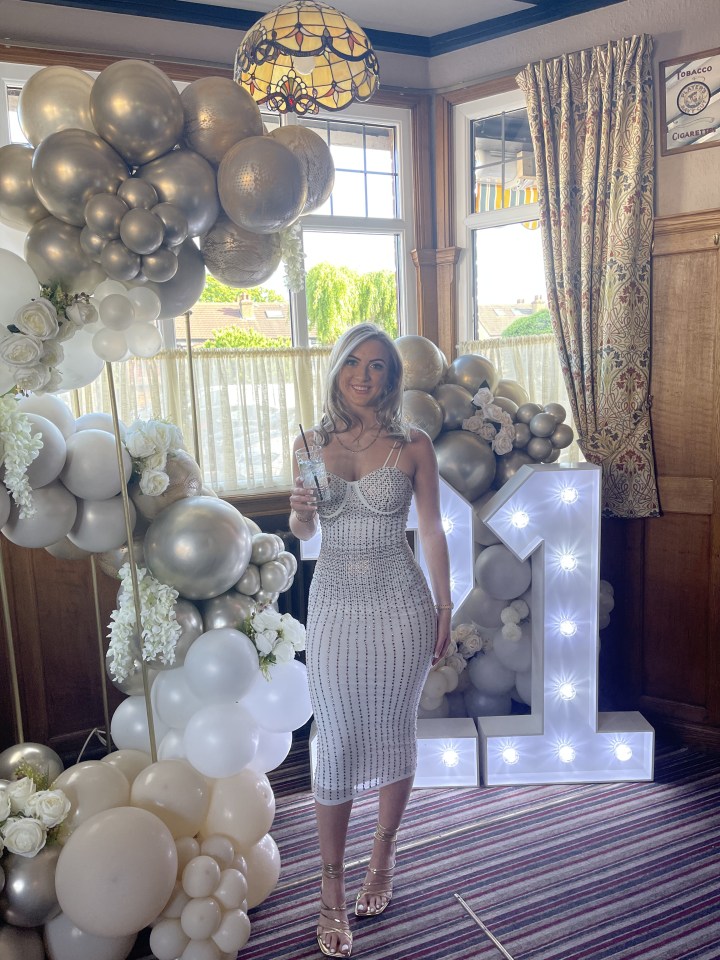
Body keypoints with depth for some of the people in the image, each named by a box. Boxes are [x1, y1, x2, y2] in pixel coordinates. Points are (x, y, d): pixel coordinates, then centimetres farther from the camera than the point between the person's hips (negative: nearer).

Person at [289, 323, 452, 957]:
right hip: (334, 603, 1)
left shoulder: (414, 446, -2)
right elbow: (305, 532, 11)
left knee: (393, 732, 13)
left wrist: (445, 610, 4)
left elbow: (432, 531, 3)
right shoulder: (310, 444, 3)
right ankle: (333, 893, 22)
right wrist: (301, 511, -11)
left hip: (400, 602, -1)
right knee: (336, 743, 6)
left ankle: (383, 858, 37)